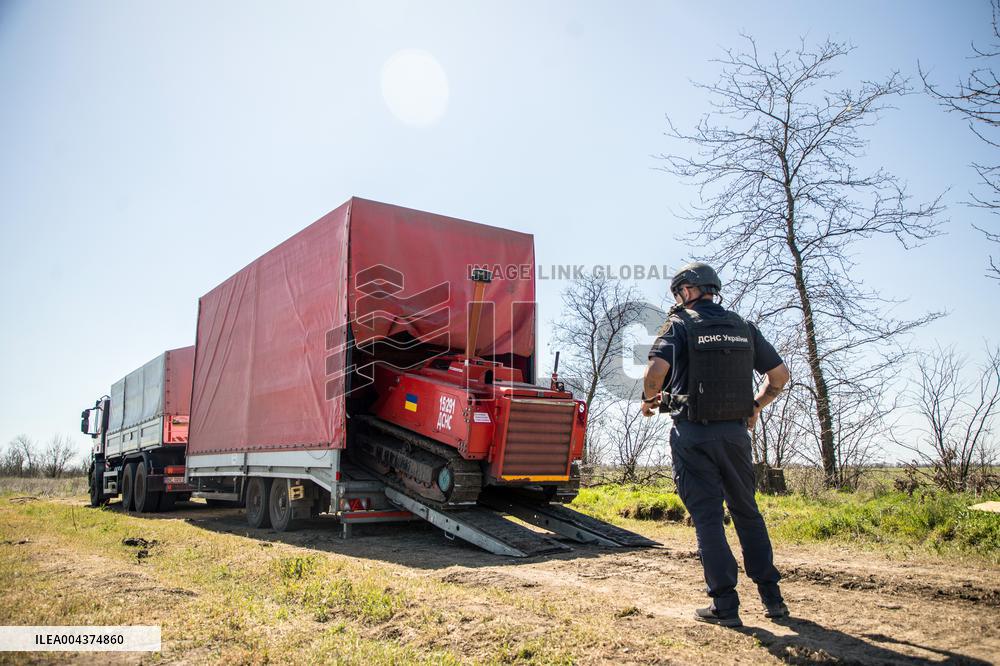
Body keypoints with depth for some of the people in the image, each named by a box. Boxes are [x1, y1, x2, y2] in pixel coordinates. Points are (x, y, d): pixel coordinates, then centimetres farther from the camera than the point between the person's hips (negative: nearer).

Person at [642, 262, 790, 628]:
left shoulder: (681, 325, -5)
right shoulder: (743, 327, 10)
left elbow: (656, 369, -20)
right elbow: (780, 374, 13)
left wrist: (649, 399, -1)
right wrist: (755, 407, 25)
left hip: (693, 433, -4)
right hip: (735, 432, 5)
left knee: (707, 517, 1)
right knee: (747, 512, 17)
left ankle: (725, 605, 3)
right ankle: (772, 597, 20)